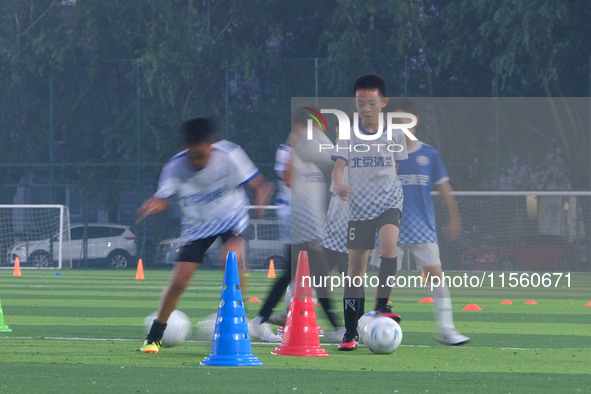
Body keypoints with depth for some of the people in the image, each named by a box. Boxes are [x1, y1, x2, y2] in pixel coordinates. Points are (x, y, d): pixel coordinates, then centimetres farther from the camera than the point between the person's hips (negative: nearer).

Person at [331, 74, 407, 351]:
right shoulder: (348, 136, -2)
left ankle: (381, 304, -20)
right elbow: (339, 165, -14)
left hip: (389, 201, 0)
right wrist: (339, 184, -34)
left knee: (388, 243, -30)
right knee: (356, 267, 2)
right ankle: (351, 332, 7)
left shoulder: (394, 134, 0)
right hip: (359, 206, 0)